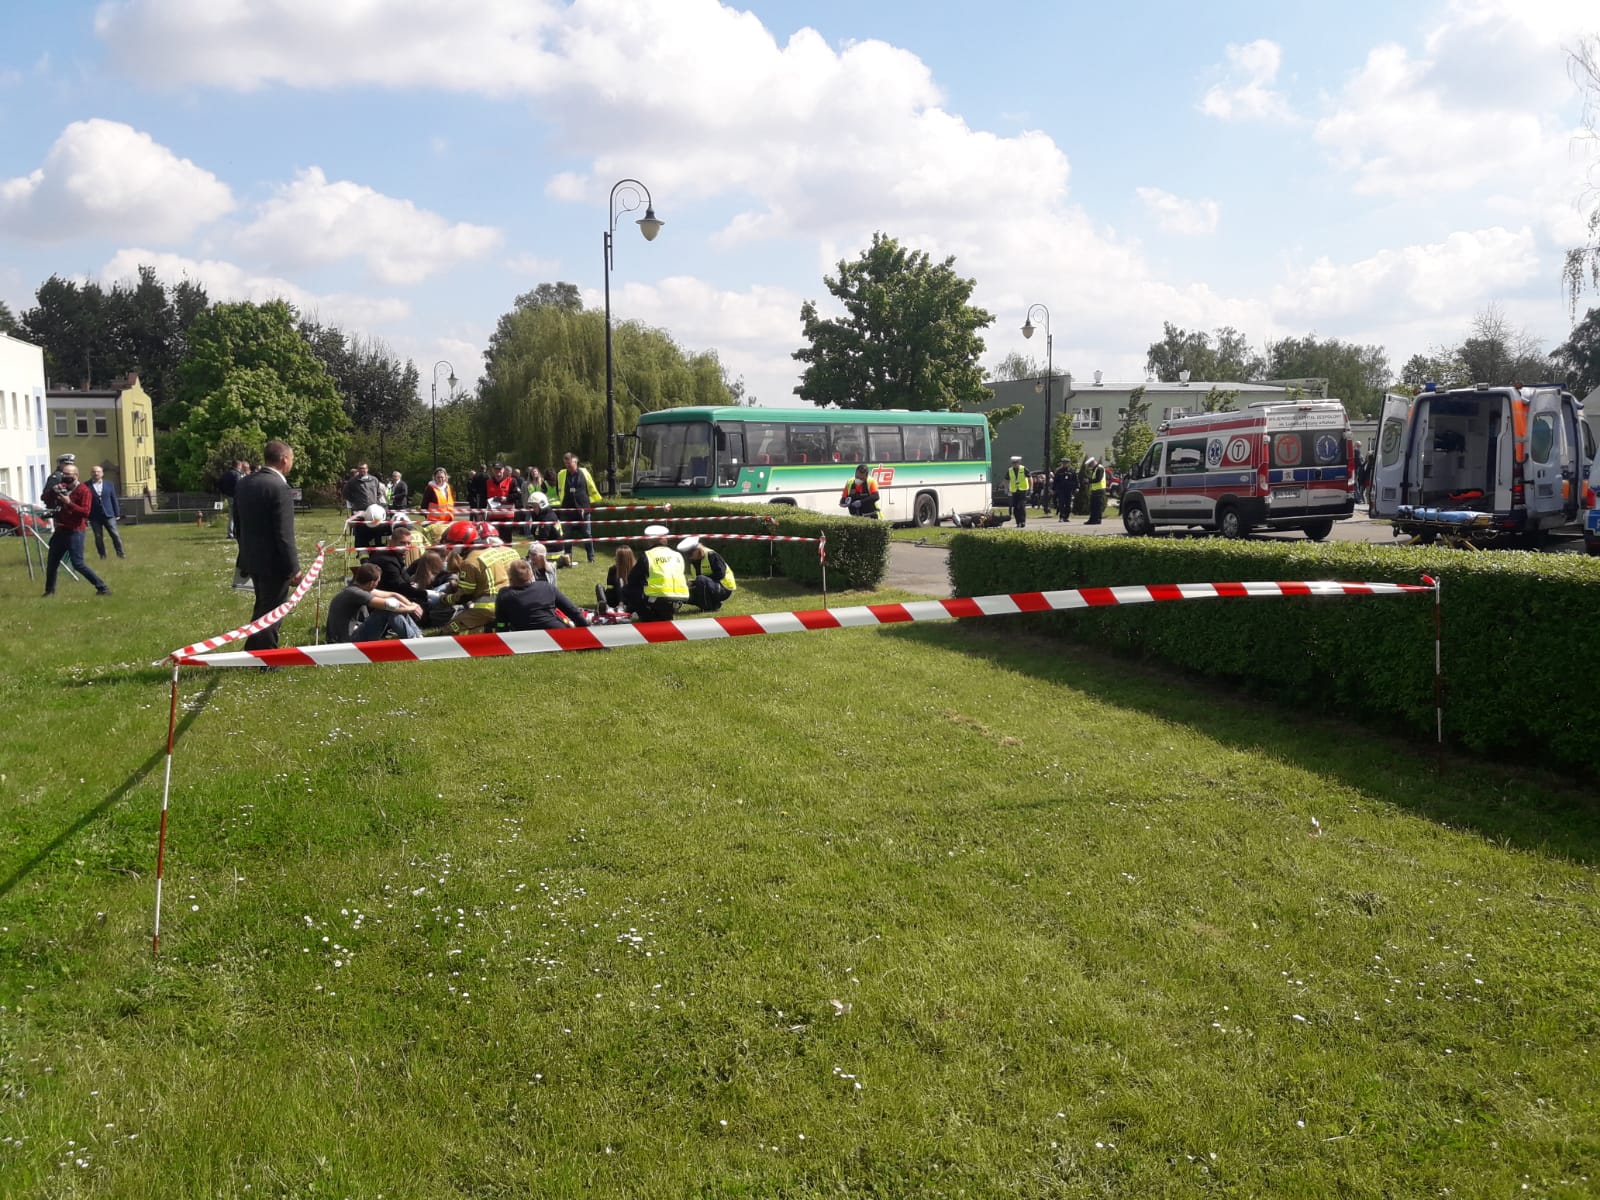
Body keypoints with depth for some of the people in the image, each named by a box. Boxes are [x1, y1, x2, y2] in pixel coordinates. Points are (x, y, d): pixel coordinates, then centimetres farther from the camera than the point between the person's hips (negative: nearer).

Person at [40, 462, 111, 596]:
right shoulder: (62, 487, 12)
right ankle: (50, 590, 29)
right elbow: (44, 498, 11)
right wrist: (53, 491, -7)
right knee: (52, 563, 14)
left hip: (75, 531, -8)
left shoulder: (84, 490, -11)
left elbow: (85, 512, -20)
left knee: (78, 564, -14)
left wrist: (69, 503, -27)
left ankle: (102, 587, -11)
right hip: (60, 530, 8)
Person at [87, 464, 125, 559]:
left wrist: (117, 513, 6)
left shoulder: (109, 484, 7)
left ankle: (120, 553, 7)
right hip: (94, 516, -1)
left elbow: (114, 499, 9)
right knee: (98, 537, 4)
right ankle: (102, 555, 13)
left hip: (109, 514, 1)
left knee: (115, 534, -2)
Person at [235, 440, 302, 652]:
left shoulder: (244, 483, 4)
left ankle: (253, 652, 33)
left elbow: (240, 523, 12)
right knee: (272, 611, 5)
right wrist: (293, 568, -16)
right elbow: (284, 534, -22)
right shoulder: (279, 487, -22)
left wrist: (245, 553, 21)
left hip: (251, 558, 8)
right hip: (273, 562, -8)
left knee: (262, 606, 23)